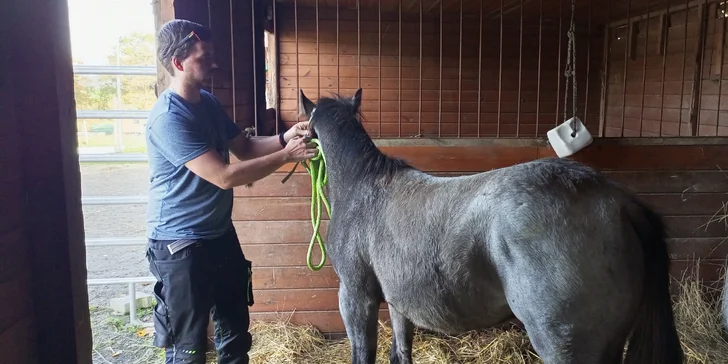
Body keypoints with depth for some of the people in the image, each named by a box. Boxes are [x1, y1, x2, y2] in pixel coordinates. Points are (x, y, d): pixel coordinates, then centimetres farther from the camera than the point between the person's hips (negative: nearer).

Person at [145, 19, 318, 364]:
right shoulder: (168, 118, -24)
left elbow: (244, 148, 10)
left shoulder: (208, 102, 5)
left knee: (236, 329, 22)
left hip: (221, 234, 9)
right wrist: (286, 155, -25)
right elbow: (224, 176, -28)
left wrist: (284, 138, -8)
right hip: (181, 245, -9)